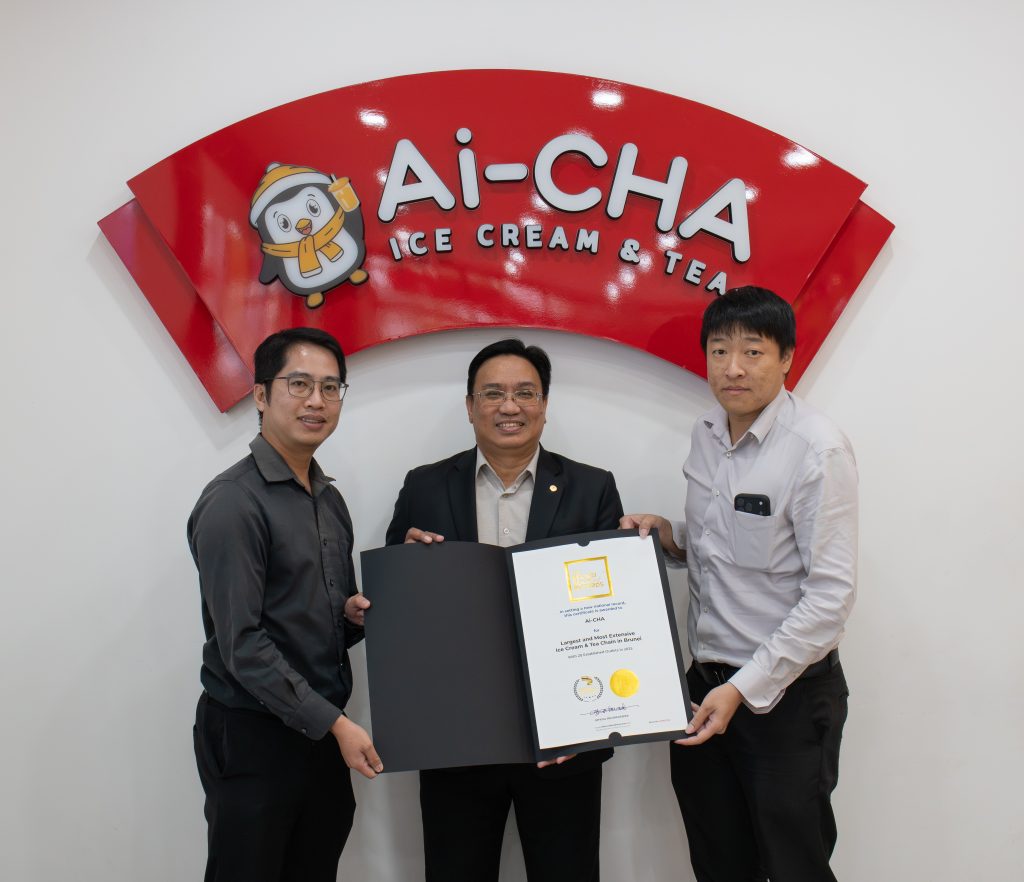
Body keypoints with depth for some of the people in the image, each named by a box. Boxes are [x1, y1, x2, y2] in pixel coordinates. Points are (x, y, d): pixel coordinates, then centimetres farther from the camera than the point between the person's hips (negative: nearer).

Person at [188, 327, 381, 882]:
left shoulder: (330, 500, 10)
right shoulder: (232, 502, -15)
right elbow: (241, 643, -19)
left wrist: (352, 613, -3)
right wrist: (334, 723, -18)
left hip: (324, 730, 7)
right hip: (252, 736, -7)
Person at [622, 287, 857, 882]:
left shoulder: (819, 450, -17)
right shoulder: (707, 435, 5)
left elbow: (831, 593, -19)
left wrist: (744, 689, -20)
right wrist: (673, 539, -2)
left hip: (785, 693, -6)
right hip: (706, 682, 7)